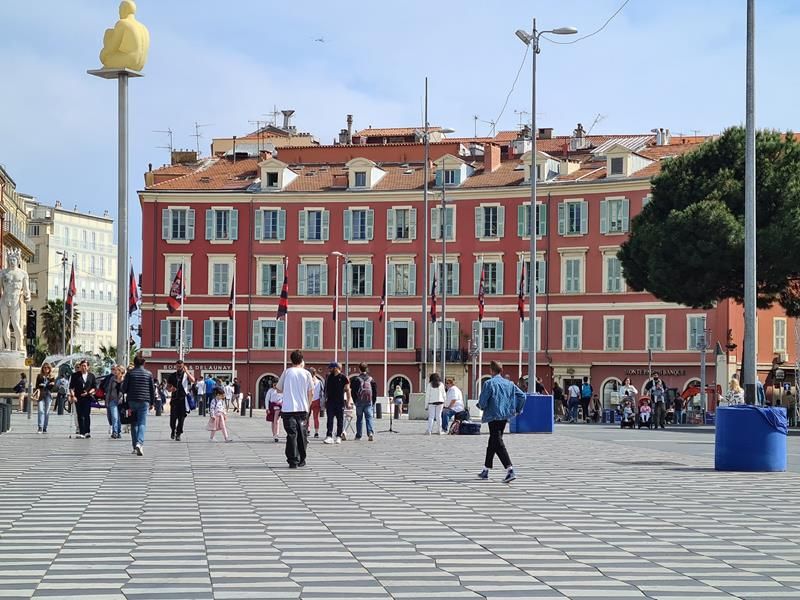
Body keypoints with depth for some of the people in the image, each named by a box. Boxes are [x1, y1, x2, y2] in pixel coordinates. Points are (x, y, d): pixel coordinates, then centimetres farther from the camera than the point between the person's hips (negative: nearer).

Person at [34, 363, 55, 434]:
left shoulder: (52, 377, 11)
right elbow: (37, 385, 8)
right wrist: (38, 390, -12)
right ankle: (40, 427, -17)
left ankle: (45, 428, 7)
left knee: (47, 412, 1)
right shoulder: (39, 376, 11)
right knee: (40, 411, -13)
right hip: (41, 395, -1)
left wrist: (52, 384, -16)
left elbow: (54, 387, 5)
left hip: (48, 395, 1)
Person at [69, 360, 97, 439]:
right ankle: (81, 432, 0)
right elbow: (71, 387, 5)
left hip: (87, 398, 0)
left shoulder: (91, 376, 11)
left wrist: (88, 393, -5)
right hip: (78, 399, 0)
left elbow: (95, 387, 11)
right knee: (80, 416, -2)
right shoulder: (75, 375, 7)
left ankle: (87, 432, 1)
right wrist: (73, 396, -7)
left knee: (87, 415, -5)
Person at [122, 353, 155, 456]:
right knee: (142, 423, -4)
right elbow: (152, 389, 6)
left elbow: (124, 388, 0)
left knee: (134, 423, 12)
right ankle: (139, 443, -26)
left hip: (132, 401, 1)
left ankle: (135, 446, 13)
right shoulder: (148, 374, 2)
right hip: (144, 401, -1)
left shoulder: (130, 373, 0)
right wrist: (152, 402, 14)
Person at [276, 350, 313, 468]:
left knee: (291, 434, -3)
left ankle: (293, 461, -10)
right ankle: (302, 460, 21)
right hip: (302, 409, 1)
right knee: (302, 434, 13)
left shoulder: (287, 372, 1)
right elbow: (311, 392, 5)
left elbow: (279, 389, 9)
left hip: (288, 408, -1)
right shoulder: (306, 373, 2)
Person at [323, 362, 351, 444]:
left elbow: (347, 390, -1)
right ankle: (329, 436, -8)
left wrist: (348, 401, -7)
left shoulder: (343, 378, -3)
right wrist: (325, 400, 14)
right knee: (330, 420, -4)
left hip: (340, 402, -3)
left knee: (340, 420, 4)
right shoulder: (329, 377, 10)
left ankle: (339, 436, 11)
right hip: (330, 402, 3)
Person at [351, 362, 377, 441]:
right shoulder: (370, 379, 4)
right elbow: (375, 390, 5)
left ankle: (358, 435, 9)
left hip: (359, 402, -1)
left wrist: (355, 400, 6)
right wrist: (373, 401, 12)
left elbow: (353, 391, -4)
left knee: (359, 418, 7)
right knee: (369, 417, 0)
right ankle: (370, 433, -19)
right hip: (369, 402, 1)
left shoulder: (356, 379, -4)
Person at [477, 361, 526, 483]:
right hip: (505, 417, 7)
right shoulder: (509, 384, 8)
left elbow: (482, 402, -13)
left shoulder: (489, 384, -10)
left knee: (498, 443, -9)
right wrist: (517, 410, 15)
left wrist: (481, 406, 10)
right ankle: (486, 471, 29)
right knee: (492, 442, 19)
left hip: (493, 417, -7)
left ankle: (510, 470, -25)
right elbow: (522, 395, 6)